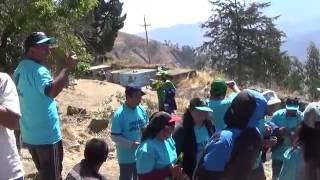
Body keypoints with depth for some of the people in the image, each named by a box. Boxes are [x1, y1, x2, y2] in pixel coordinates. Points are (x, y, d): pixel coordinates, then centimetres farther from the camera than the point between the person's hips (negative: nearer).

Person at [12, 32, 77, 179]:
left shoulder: (20, 69, 9)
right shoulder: (37, 70, -21)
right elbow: (52, 91, -38)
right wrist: (67, 68, -35)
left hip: (29, 135, 9)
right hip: (47, 135, -9)